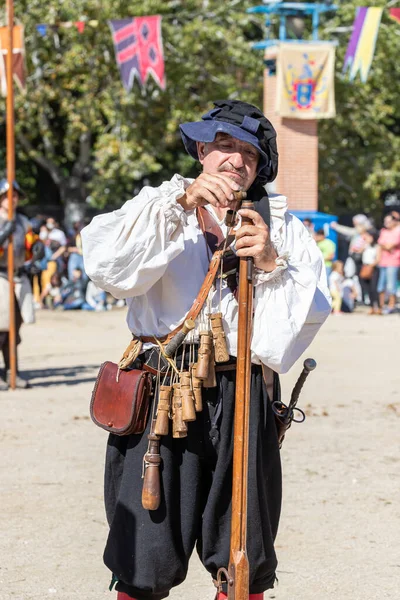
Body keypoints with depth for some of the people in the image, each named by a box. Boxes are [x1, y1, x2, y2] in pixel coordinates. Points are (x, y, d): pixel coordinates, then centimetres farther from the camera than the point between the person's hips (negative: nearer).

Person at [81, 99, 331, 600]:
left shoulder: (279, 225, 15)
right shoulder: (161, 209, 12)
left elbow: (313, 309, 4)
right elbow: (107, 263, -9)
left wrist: (271, 264, -14)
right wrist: (182, 201, -16)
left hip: (242, 398, 1)